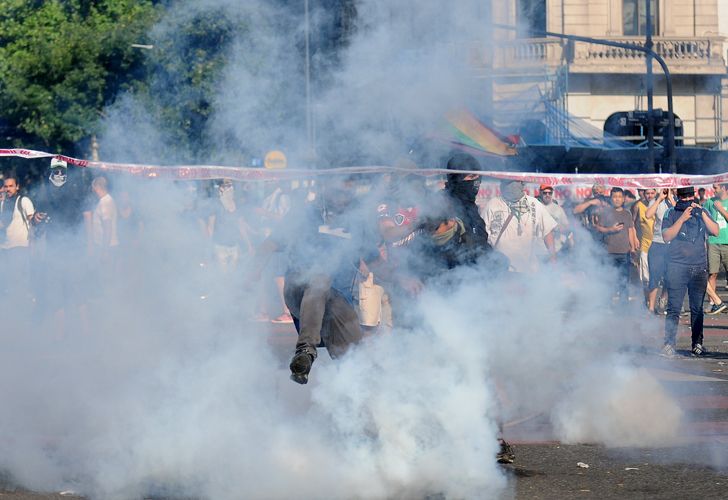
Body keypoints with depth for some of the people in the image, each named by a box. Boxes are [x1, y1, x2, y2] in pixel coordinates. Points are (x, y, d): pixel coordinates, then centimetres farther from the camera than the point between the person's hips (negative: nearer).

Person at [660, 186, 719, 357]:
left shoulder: (702, 213, 13)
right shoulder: (671, 214, 6)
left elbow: (715, 231, 1)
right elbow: (666, 237, -5)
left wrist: (702, 214, -11)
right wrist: (682, 218, -13)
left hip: (699, 267, 2)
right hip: (677, 267, -2)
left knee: (697, 308, 5)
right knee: (674, 308, -8)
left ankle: (697, 343, 12)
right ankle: (669, 344, -10)